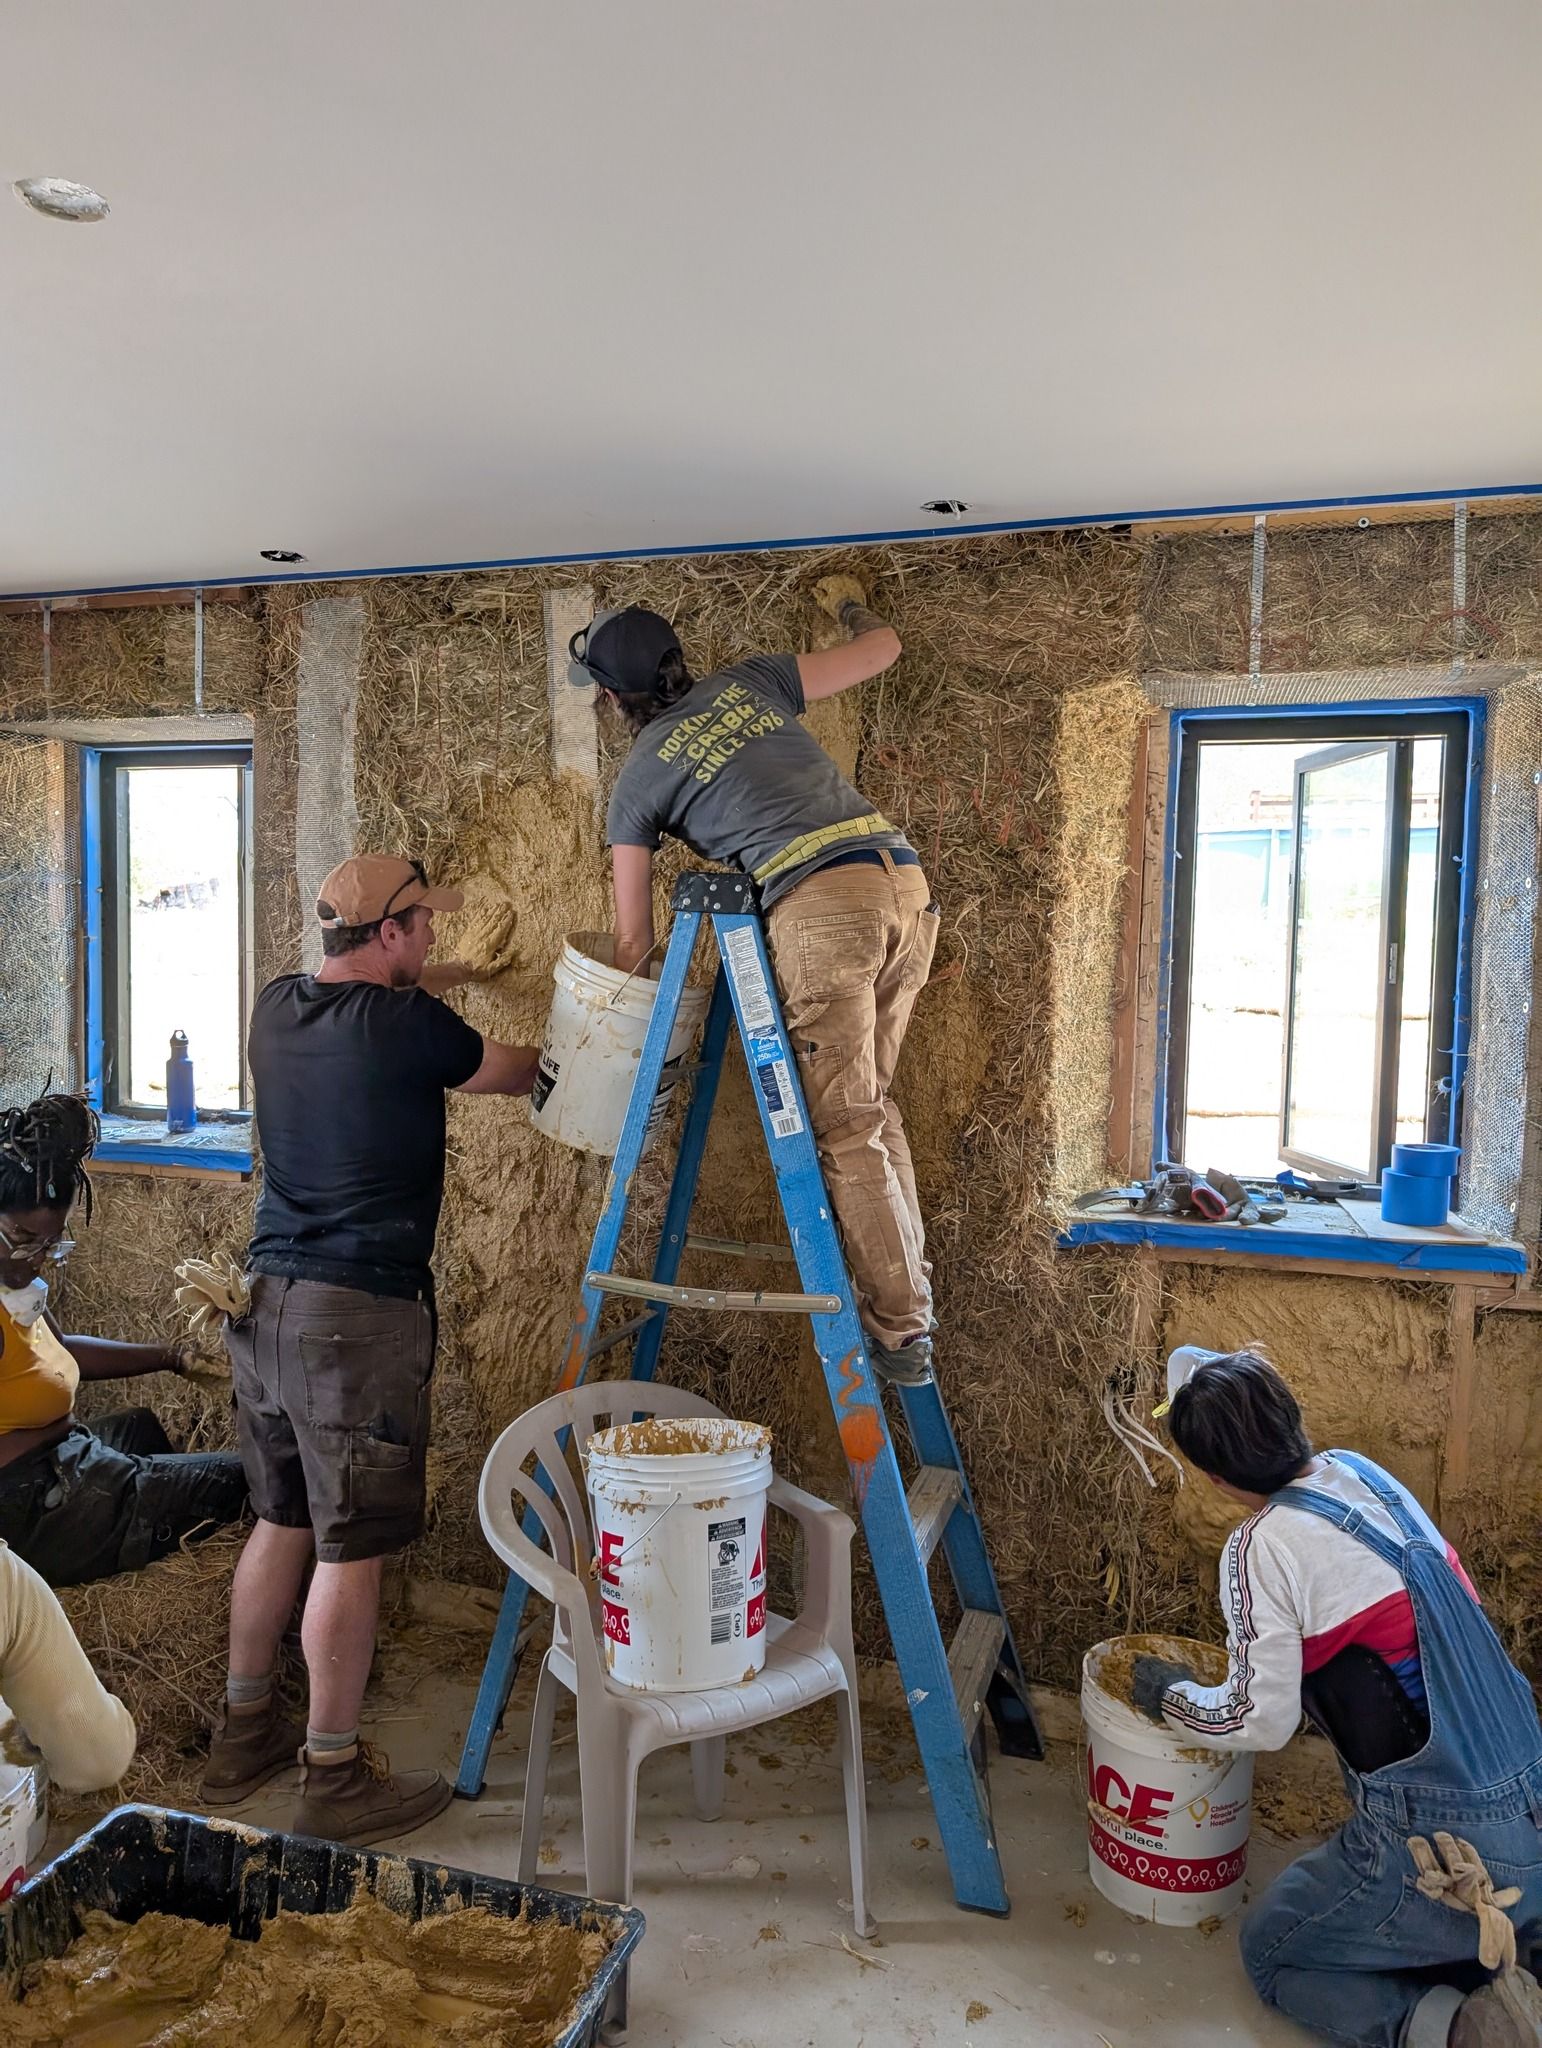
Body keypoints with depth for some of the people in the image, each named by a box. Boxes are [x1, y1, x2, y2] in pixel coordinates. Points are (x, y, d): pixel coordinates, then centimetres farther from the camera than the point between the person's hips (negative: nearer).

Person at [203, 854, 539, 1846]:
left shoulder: (277, 1007, 6)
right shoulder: (408, 1025, -15)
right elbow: (513, 1074, 3)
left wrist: (439, 978, 34)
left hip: (266, 1302, 8)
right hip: (359, 1316, -8)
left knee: (282, 1523, 20)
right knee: (351, 1551, 2)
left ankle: (245, 1731, 34)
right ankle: (335, 1778, 14)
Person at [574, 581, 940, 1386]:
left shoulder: (638, 781, 12)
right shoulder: (747, 682, 22)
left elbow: (633, 938, 14)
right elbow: (882, 648, 30)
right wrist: (847, 601, 51)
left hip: (820, 902, -6)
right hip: (906, 881, 6)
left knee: (845, 1126, 1)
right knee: (870, 1098, 19)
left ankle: (901, 1329, 1)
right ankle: (907, 1278, 23)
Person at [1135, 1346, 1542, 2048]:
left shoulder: (1261, 1548, -18)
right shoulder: (1362, 1472, 2)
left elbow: (1260, 1722, -13)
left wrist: (1168, 1695, 6)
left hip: (1446, 1851, -8)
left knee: (1270, 1954, 18)